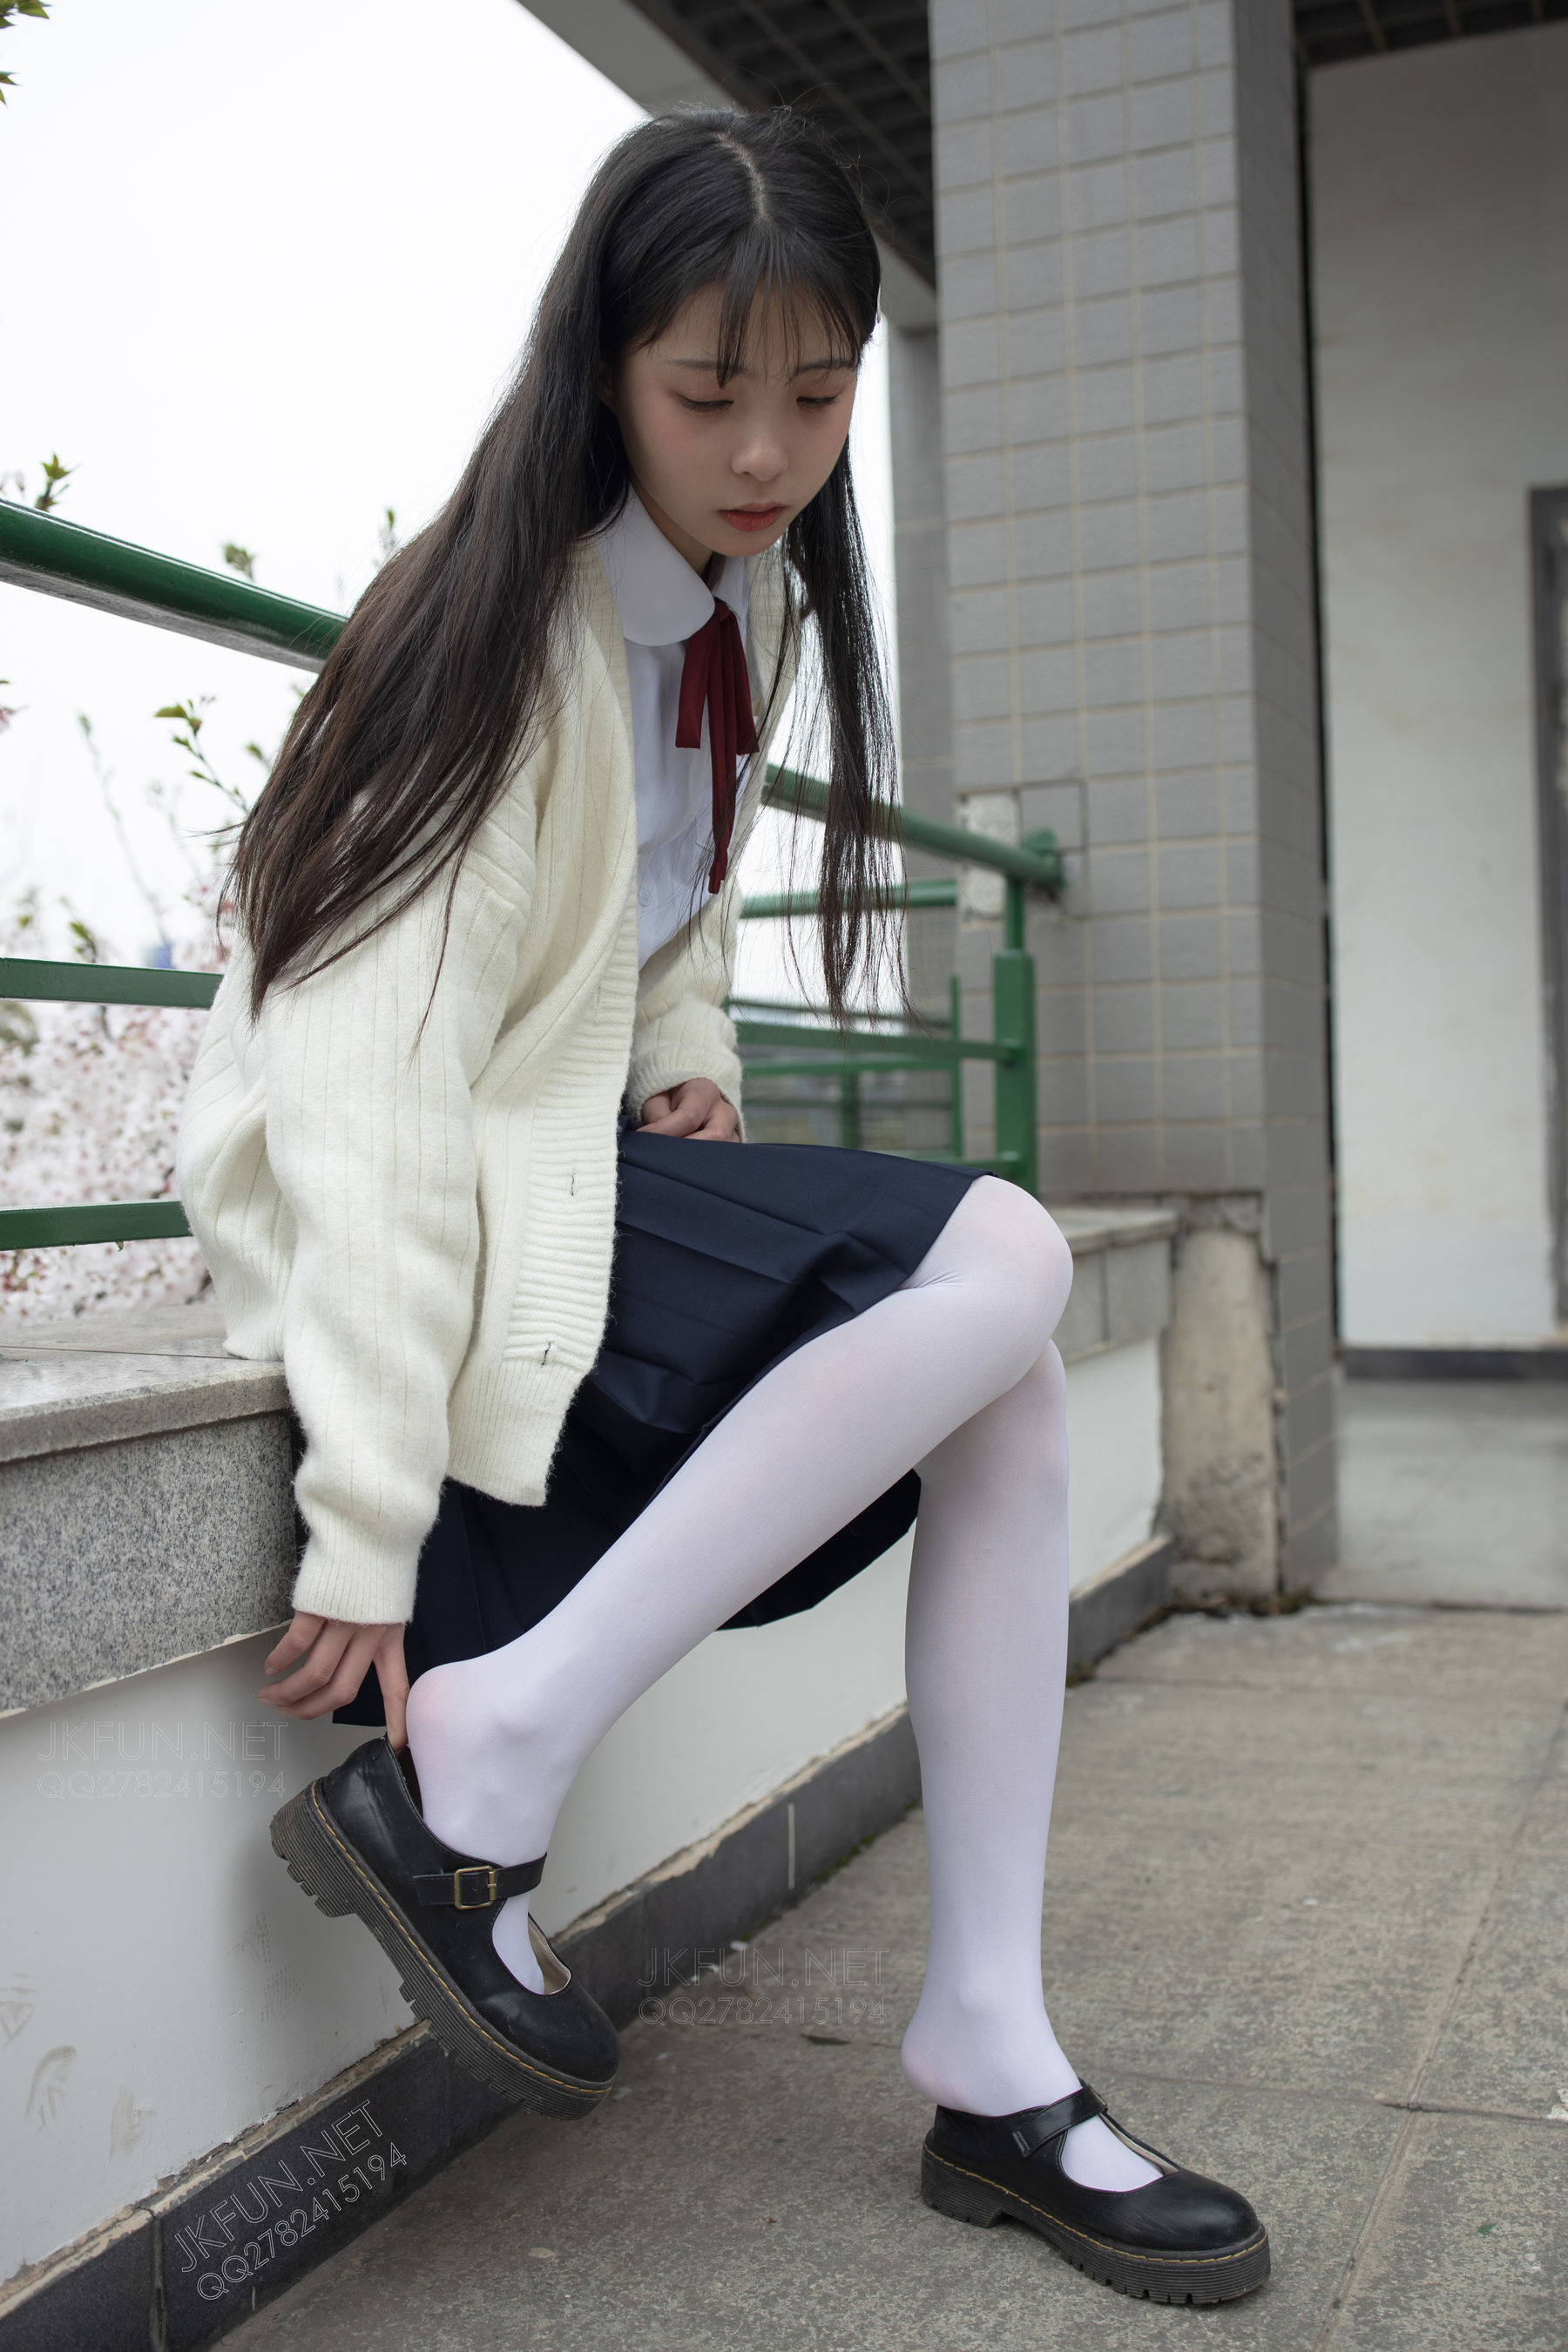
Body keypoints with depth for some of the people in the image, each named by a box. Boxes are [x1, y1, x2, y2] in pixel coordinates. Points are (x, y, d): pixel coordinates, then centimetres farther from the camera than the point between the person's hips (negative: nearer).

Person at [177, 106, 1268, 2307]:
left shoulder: (747, 597, 9)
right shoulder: (509, 636, -17)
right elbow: (381, 1079, -24)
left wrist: (691, 1056, 1)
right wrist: (366, 1532, -28)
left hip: (581, 1153, 8)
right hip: (401, 1205, -8)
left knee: (1008, 1385, -10)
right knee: (999, 1265, -24)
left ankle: (988, 2055, -5)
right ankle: (469, 1777, -19)